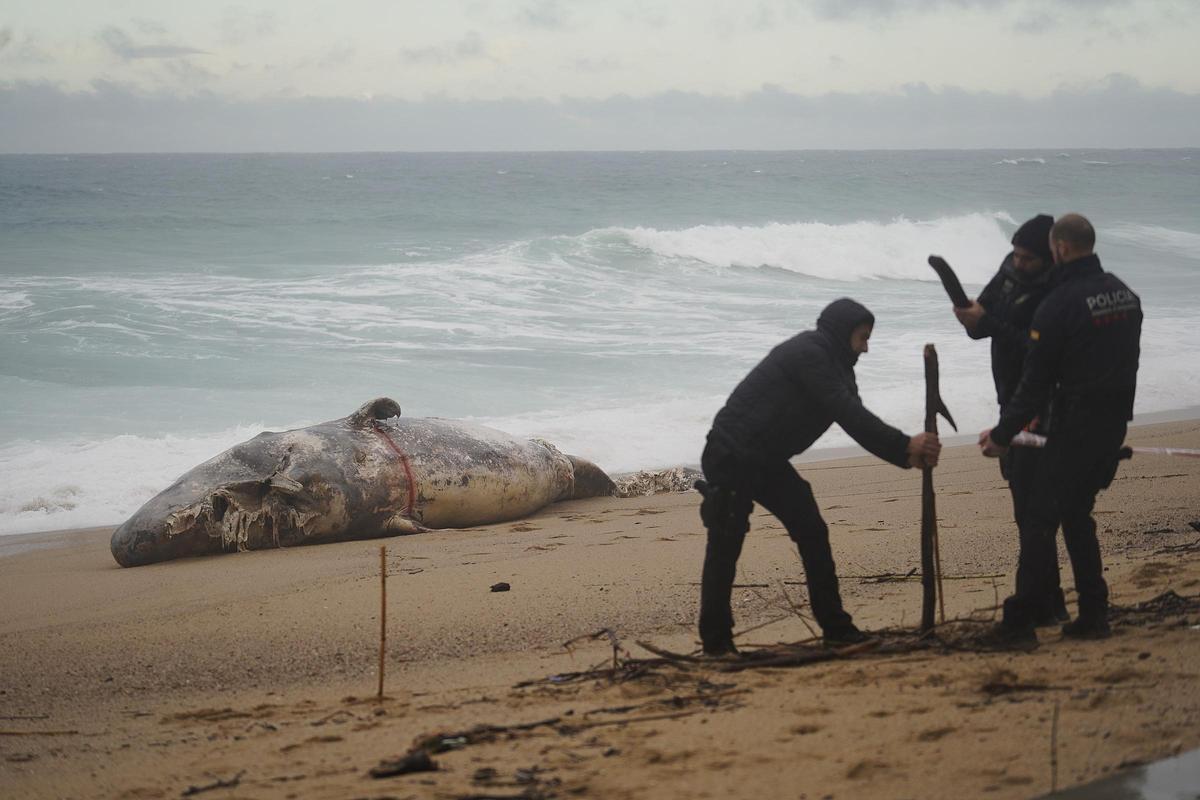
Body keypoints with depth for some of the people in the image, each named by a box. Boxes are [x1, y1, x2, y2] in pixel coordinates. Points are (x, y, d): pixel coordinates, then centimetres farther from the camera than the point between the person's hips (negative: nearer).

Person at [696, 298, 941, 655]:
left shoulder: (833, 366, 14)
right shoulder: (808, 354, -18)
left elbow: (855, 418, 10)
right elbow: (848, 414, -24)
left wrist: (905, 455, -3)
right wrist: (905, 445, -24)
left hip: (767, 461, 10)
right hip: (732, 456, -10)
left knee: (812, 533, 4)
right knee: (725, 548, -6)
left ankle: (835, 626, 8)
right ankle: (716, 640, -2)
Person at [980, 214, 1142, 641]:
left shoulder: (1060, 303, -16)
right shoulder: (1124, 293, 8)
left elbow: (1036, 380, -14)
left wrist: (1003, 434, -5)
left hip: (1074, 426, -7)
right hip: (1114, 423, 7)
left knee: (1042, 517, -1)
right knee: (1076, 513, 17)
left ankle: (1019, 620, -1)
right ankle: (1093, 615, 15)